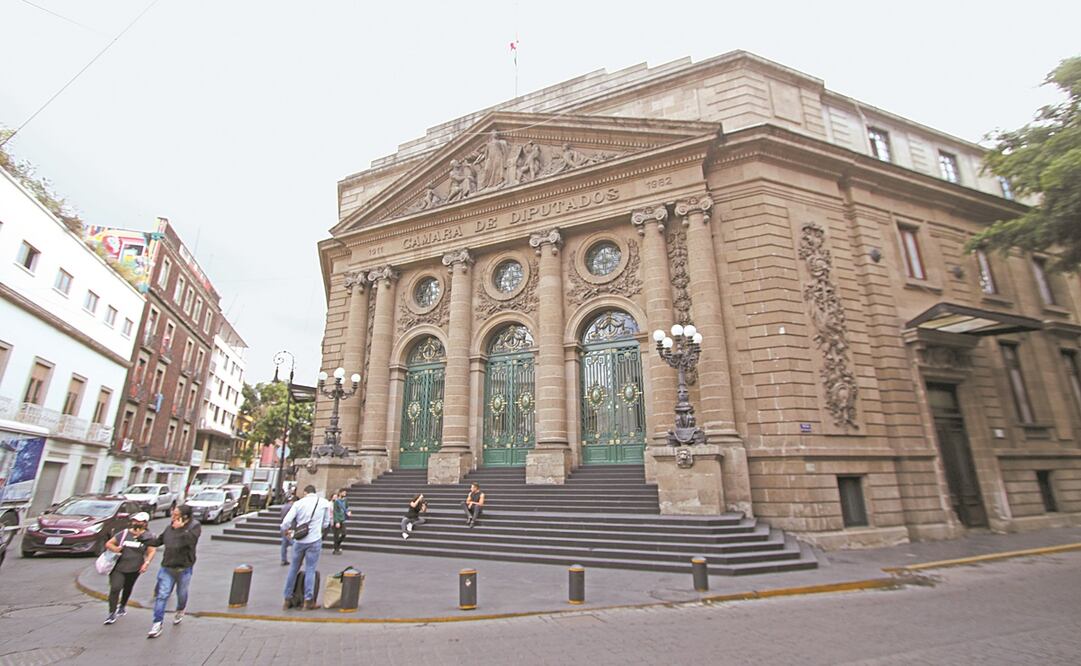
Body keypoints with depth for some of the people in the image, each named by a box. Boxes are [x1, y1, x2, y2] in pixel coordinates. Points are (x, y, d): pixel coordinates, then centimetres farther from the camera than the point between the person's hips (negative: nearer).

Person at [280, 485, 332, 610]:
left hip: (299, 540, 1)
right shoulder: (324, 503, 2)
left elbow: (286, 522, -4)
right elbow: (326, 523, 9)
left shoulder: (299, 503, 0)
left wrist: (286, 530, 17)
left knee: (293, 569, 16)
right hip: (315, 540, -1)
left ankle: (287, 599, 25)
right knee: (310, 570, 6)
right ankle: (308, 601, 9)